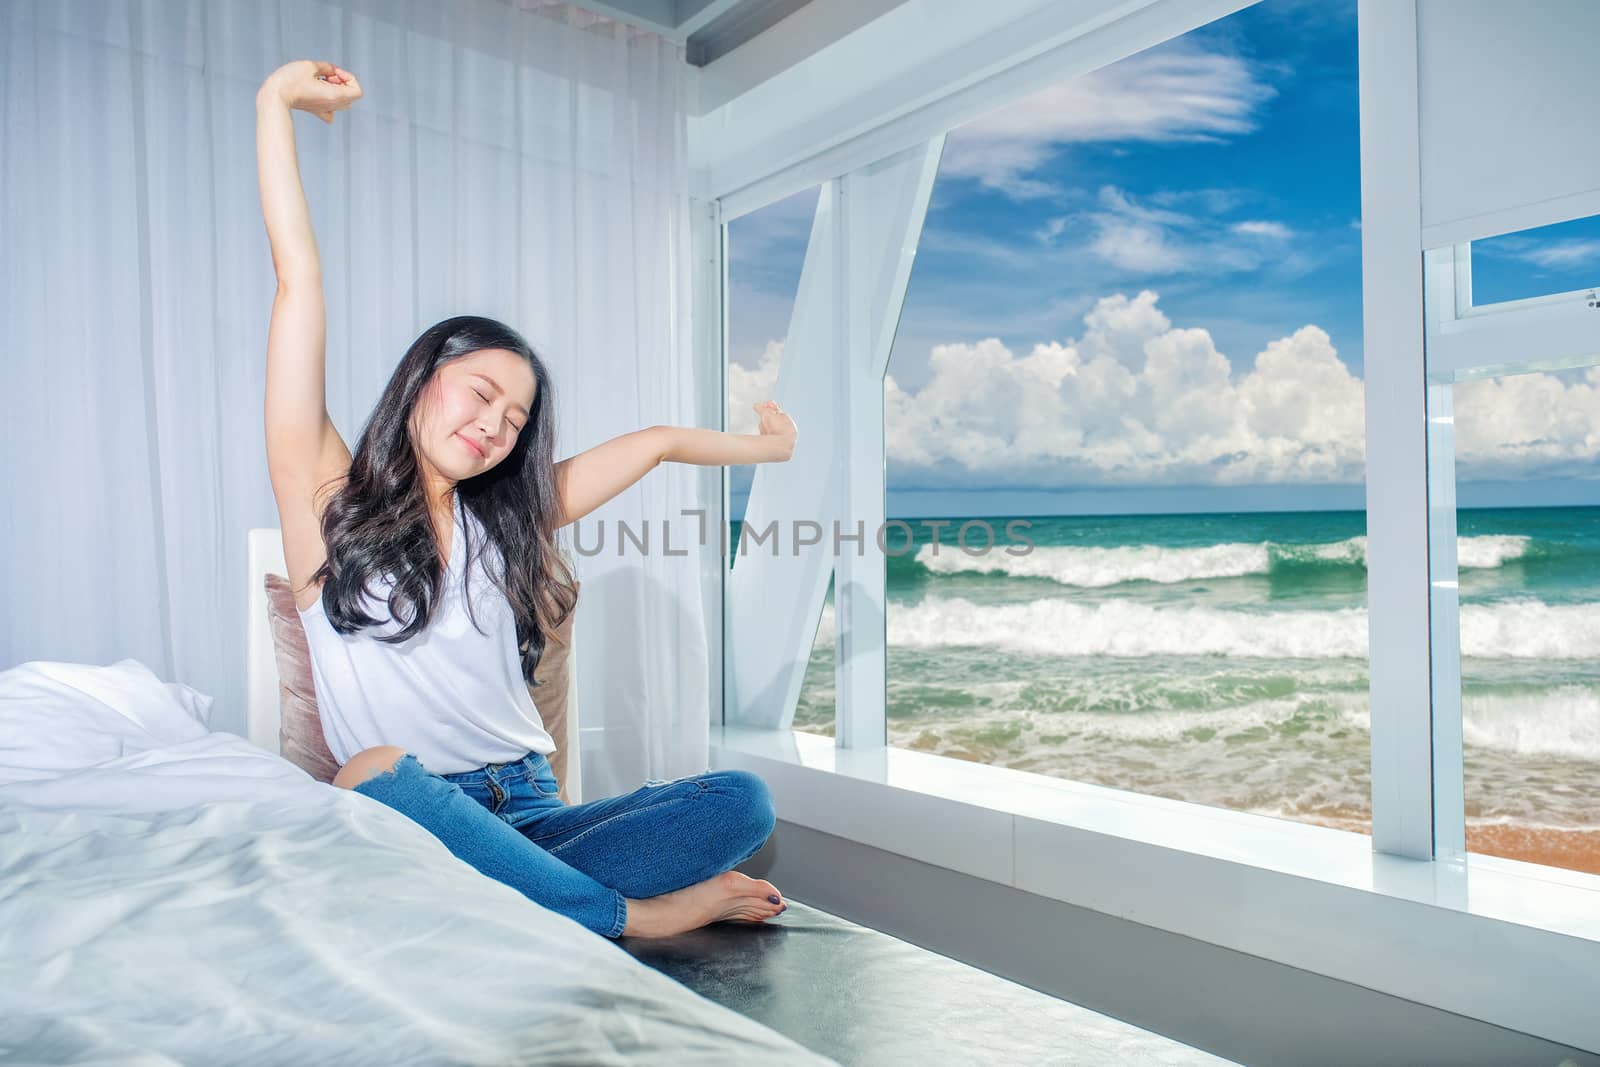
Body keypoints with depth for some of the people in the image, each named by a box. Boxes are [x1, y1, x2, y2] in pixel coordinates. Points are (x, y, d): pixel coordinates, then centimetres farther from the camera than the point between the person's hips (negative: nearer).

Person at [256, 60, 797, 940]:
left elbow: (657, 442, 22)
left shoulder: (504, 519, 14)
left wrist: (765, 448, 29)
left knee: (743, 801, -16)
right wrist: (276, 102, 0)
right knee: (383, 776, -39)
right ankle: (637, 915, -22)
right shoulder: (327, 497, 2)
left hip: (527, 820, 4)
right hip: (402, 827, -3)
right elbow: (298, 278, -2)